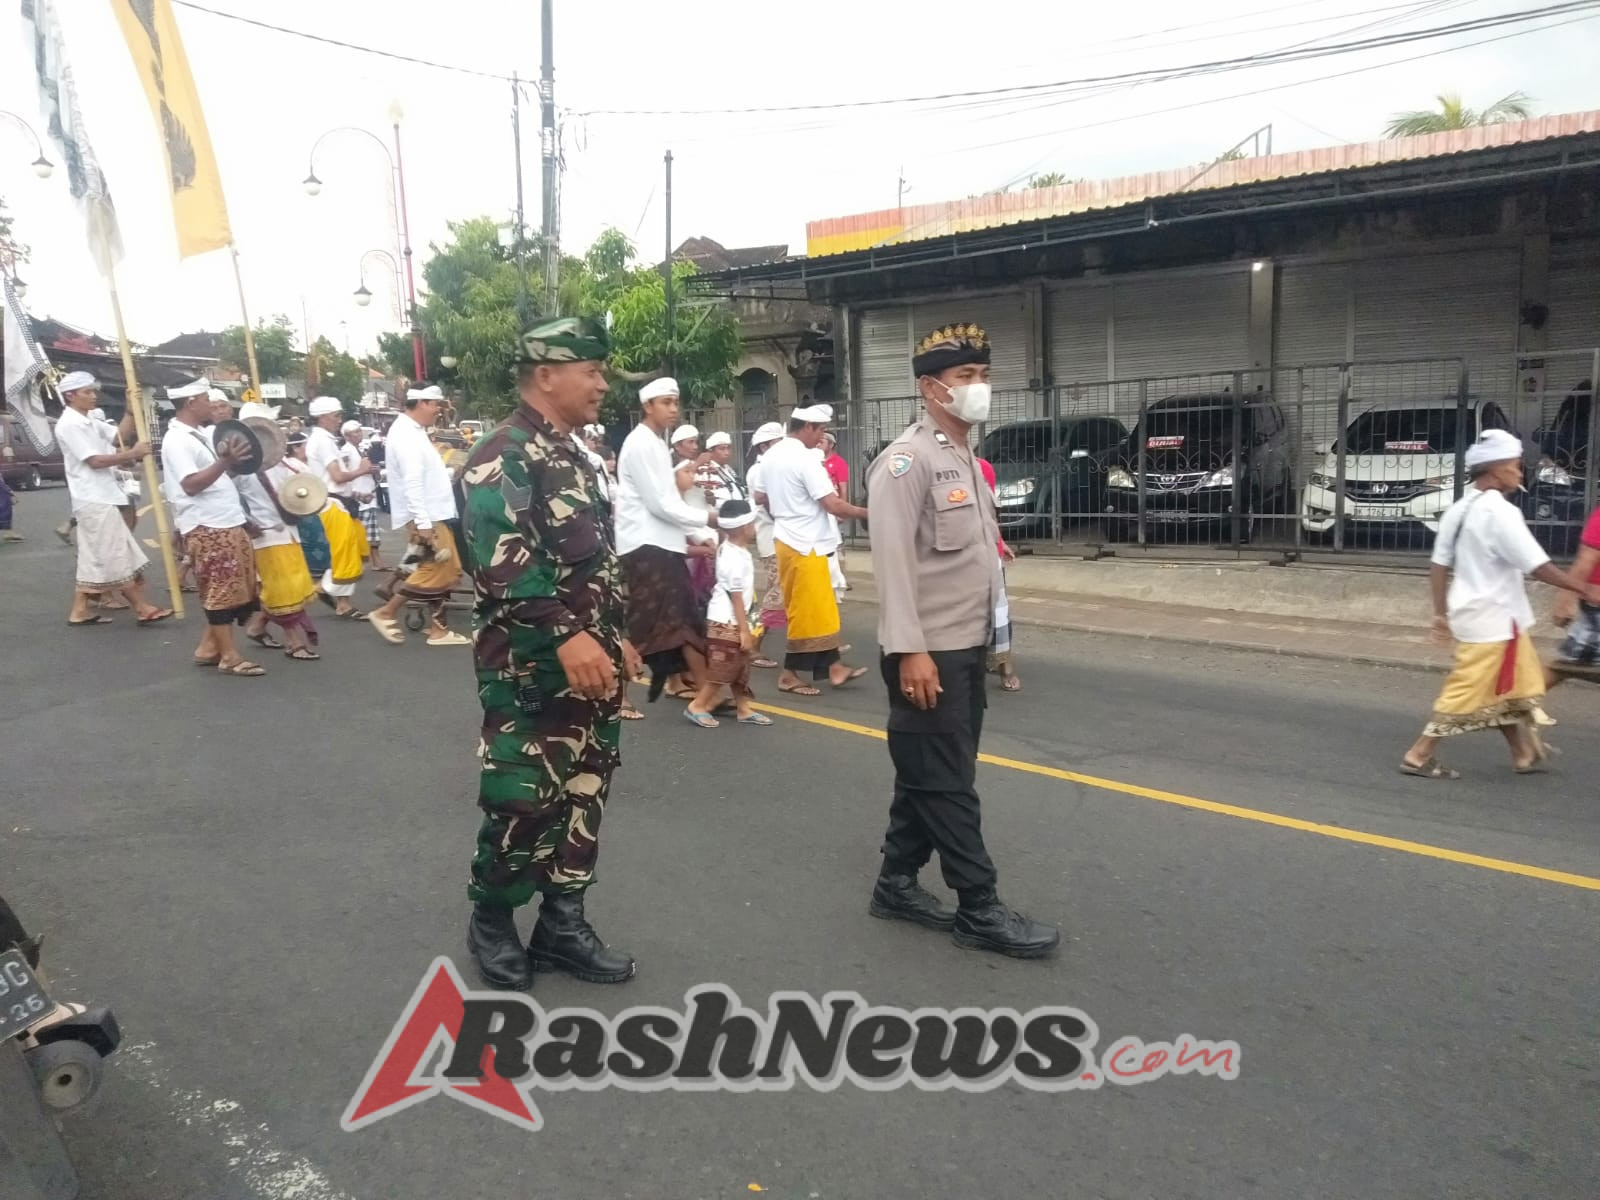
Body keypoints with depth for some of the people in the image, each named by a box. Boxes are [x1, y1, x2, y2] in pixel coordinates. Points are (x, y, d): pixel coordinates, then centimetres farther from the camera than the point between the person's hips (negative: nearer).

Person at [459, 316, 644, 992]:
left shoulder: (573, 456, 15)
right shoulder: (501, 459, -14)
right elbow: (503, 564, -26)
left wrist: (615, 635, 20)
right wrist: (566, 636, -33)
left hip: (588, 665, 9)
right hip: (530, 671, -9)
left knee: (583, 796, 13)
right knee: (522, 803, 0)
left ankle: (562, 925, 26)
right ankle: (491, 924, 23)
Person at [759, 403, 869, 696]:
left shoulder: (770, 456, 9)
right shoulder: (805, 459, -18)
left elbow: (765, 499, 21)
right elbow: (833, 505, -21)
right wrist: (866, 512, -10)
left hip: (787, 539, 10)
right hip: (806, 545, -10)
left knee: (819, 609, 13)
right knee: (808, 612, -1)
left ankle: (832, 666, 18)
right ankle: (790, 675, 6)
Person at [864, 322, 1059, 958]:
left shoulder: (965, 460, 15)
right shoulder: (906, 460, -14)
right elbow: (893, 561, -21)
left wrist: (985, 635, 17)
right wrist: (910, 650, -25)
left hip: (967, 648, 9)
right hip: (927, 653, -9)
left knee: (929, 778, 15)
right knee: (948, 784, 0)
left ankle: (896, 885, 27)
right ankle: (980, 909, 9)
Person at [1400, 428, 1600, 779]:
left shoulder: (1458, 510, 7)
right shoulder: (1499, 511, -19)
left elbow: (1439, 566, 10)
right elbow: (1538, 566, -18)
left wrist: (1441, 613, 15)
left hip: (1474, 614, 9)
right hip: (1492, 620, -9)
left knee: (1517, 687, 20)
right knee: (1468, 693, -2)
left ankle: (1527, 754, 32)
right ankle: (1418, 756, 1)